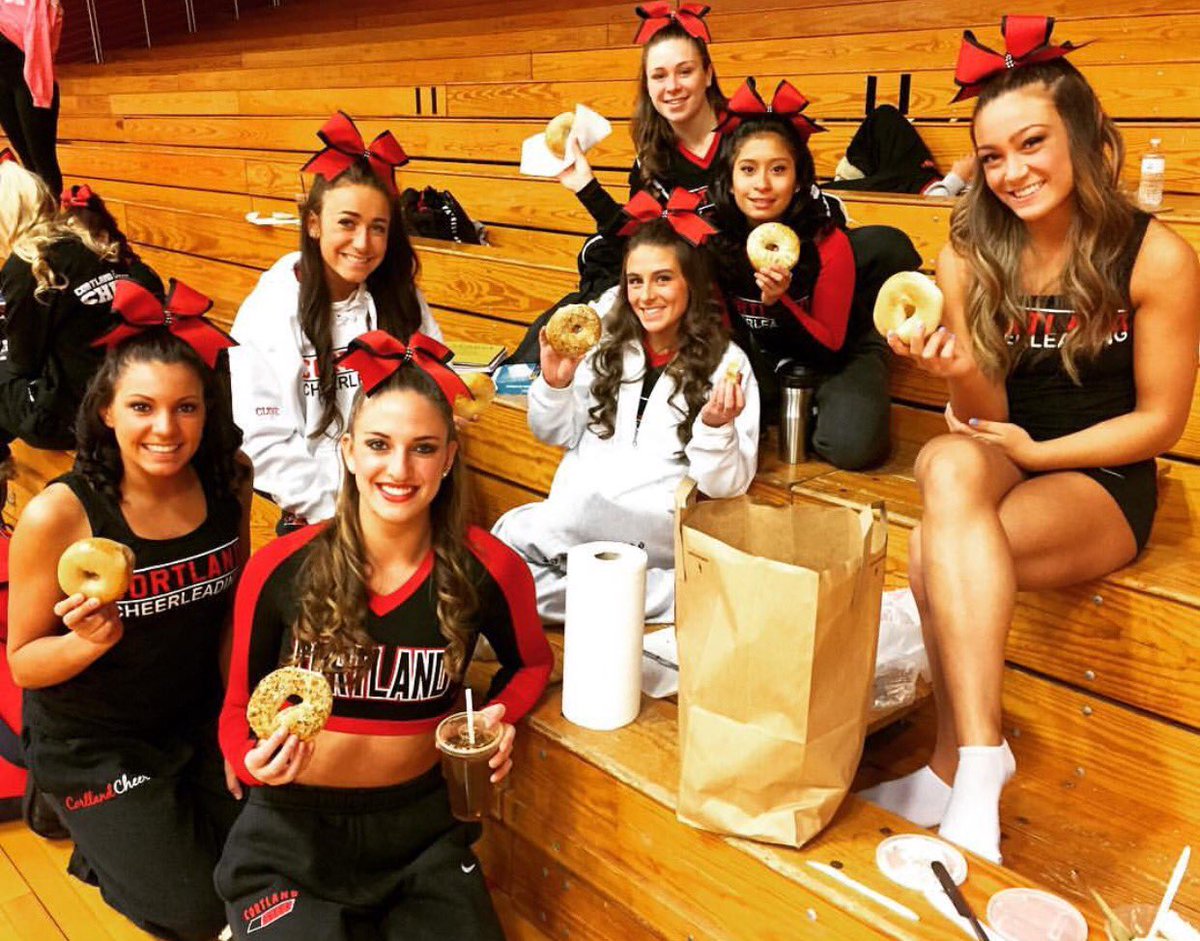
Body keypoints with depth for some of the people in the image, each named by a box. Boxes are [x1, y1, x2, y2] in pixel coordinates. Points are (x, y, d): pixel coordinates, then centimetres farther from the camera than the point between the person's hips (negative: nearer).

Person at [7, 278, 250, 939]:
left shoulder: (227, 487, -13)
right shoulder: (57, 515, -24)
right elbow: (22, 663, -14)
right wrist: (89, 641, -34)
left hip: (200, 719, 4)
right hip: (90, 742, -4)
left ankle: (169, 811, 31)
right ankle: (90, 821, 22)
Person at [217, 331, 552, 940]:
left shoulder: (488, 570, -13)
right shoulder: (279, 571, -13)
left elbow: (530, 663, 9)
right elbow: (239, 707, 0)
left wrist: (499, 718, -11)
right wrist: (256, 761, -20)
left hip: (421, 834, 2)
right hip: (292, 838, -1)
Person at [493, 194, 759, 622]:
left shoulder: (725, 363, -1)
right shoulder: (609, 350, 12)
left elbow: (728, 485, -5)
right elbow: (556, 434, 18)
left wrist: (715, 427, -24)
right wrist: (554, 384, 0)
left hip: (659, 533, -5)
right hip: (573, 516, 6)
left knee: (514, 534, -26)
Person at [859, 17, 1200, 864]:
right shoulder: (971, 254, -3)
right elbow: (983, 413, -3)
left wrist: (1038, 453, -11)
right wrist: (960, 372, -25)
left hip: (1102, 480, -3)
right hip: (999, 462, 3)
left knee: (937, 552, -33)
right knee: (949, 465, -36)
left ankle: (956, 770, -18)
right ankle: (979, 762, -35)